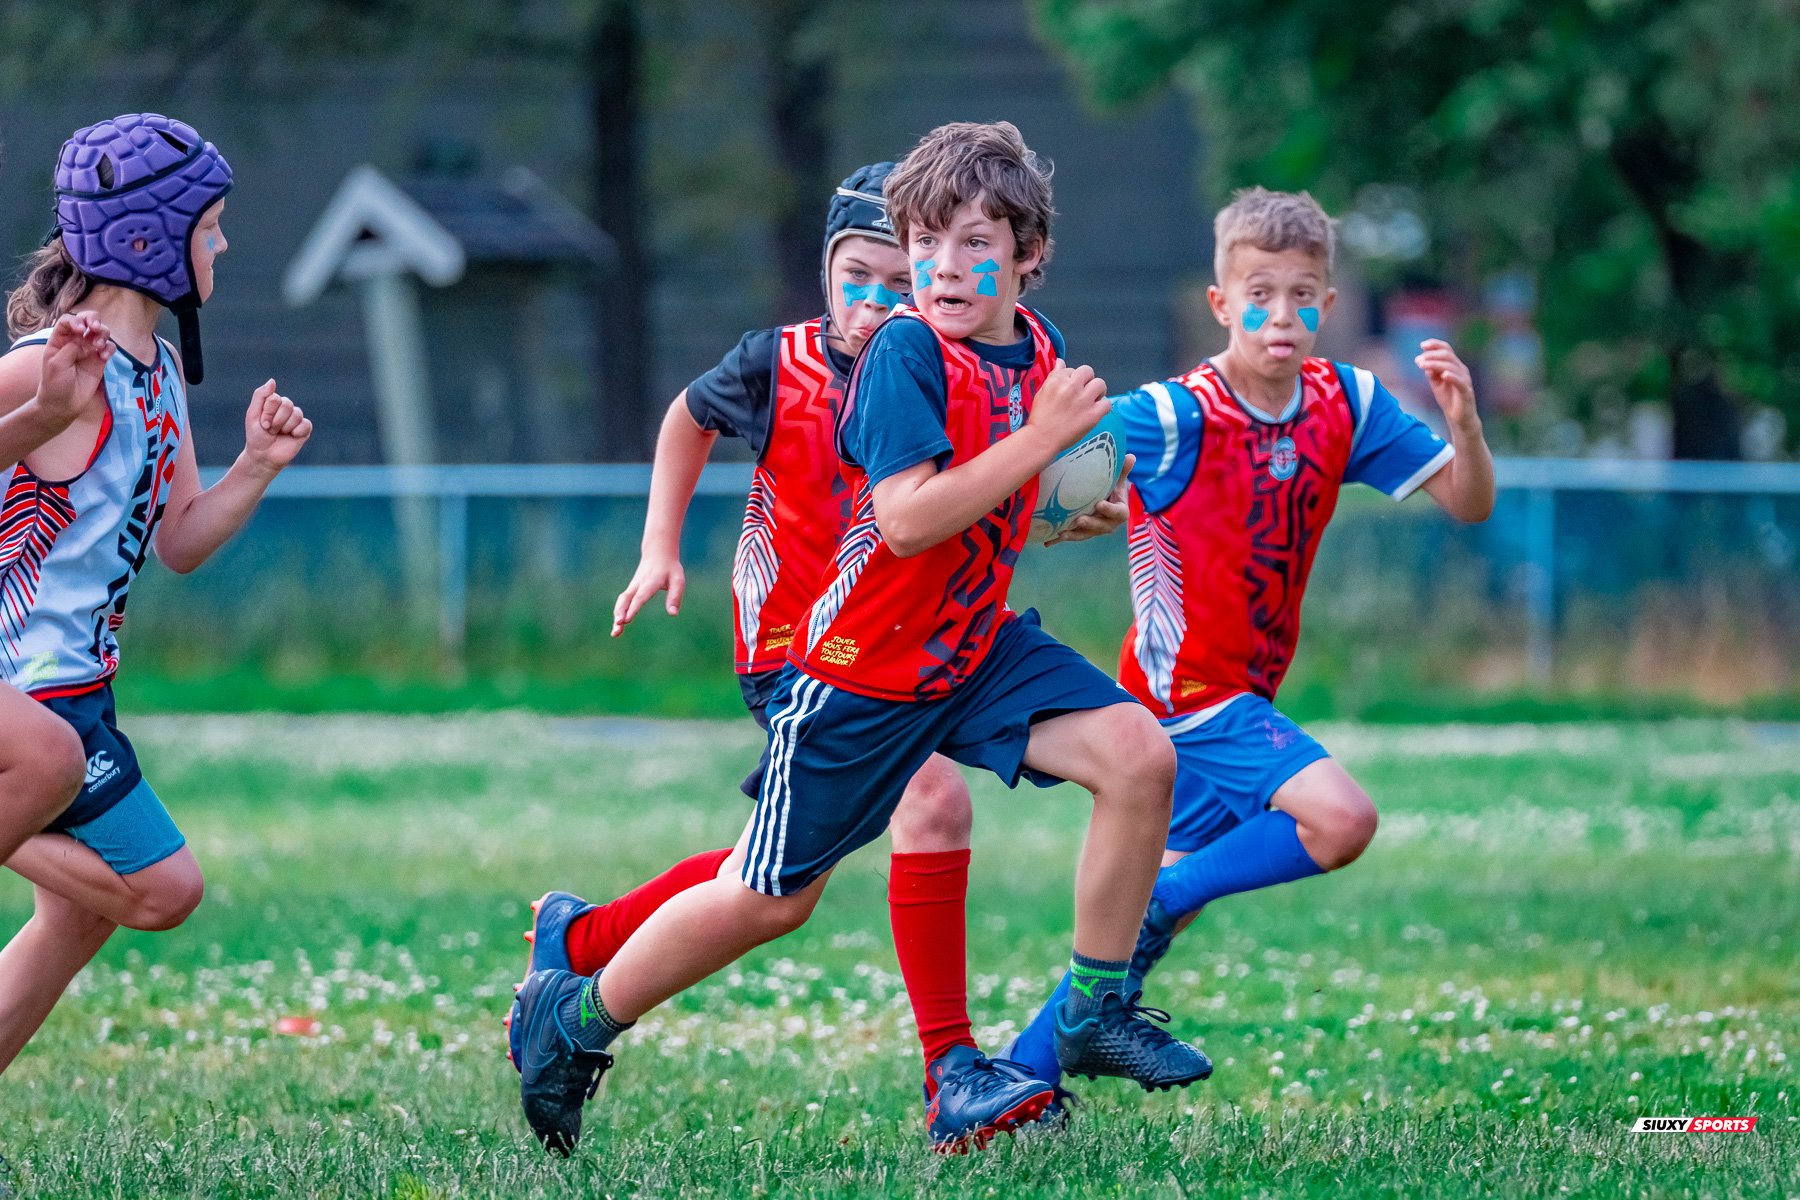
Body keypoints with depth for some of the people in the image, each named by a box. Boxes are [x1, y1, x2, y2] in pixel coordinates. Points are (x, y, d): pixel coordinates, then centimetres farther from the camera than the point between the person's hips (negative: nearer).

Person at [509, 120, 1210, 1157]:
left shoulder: (1037, 349, 2)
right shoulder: (907, 353, -21)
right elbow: (906, 518, -31)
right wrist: (1043, 437, -30)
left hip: (979, 645, 6)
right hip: (864, 669, -6)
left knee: (1138, 757, -14)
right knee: (772, 898, 3)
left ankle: (1096, 1013, -1)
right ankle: (573, 1020, 24)